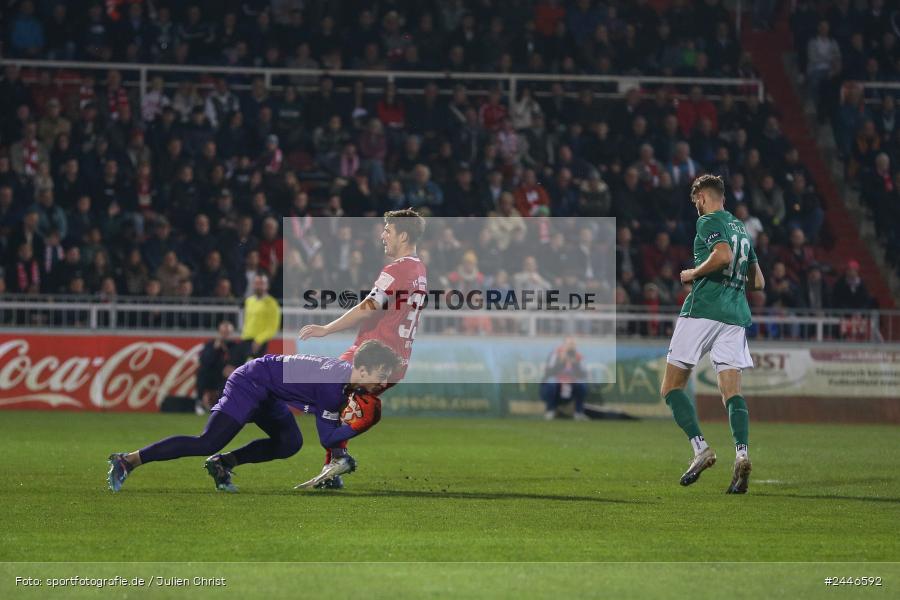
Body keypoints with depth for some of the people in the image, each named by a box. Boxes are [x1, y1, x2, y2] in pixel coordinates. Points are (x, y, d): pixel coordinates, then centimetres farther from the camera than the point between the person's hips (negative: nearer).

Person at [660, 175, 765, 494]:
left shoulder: (708, 221, -2)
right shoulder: (741, 228, 21)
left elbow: (724, 255, -21)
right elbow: (758, 281, 24)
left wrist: (694, 273, -7)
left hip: (703, 311, -7)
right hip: (736, 314, 7)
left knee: (671, 387, 2)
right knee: (732, 391, 0)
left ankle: (700, 448, -13)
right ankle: (741, 454, -22)